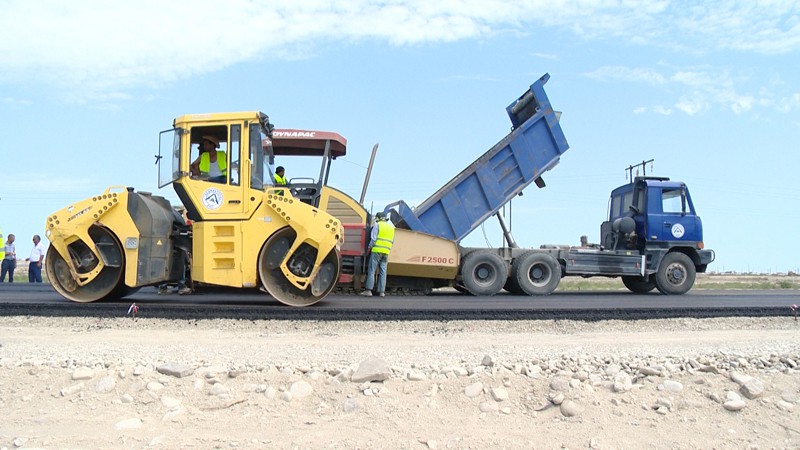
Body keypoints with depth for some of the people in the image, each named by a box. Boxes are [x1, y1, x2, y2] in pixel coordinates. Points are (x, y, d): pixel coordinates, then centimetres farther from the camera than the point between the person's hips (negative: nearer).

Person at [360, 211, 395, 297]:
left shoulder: (377, 225, -2)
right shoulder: (391, 227, 16)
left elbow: (373, 238, -9)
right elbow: (392, 241, 18)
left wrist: (369, 247, 2)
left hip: (376, 250, -5)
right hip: (386, 252, 5)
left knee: (371, 271, -3)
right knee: (383, 272, 6)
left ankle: (368, 290, -7)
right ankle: (381, 291, 4)